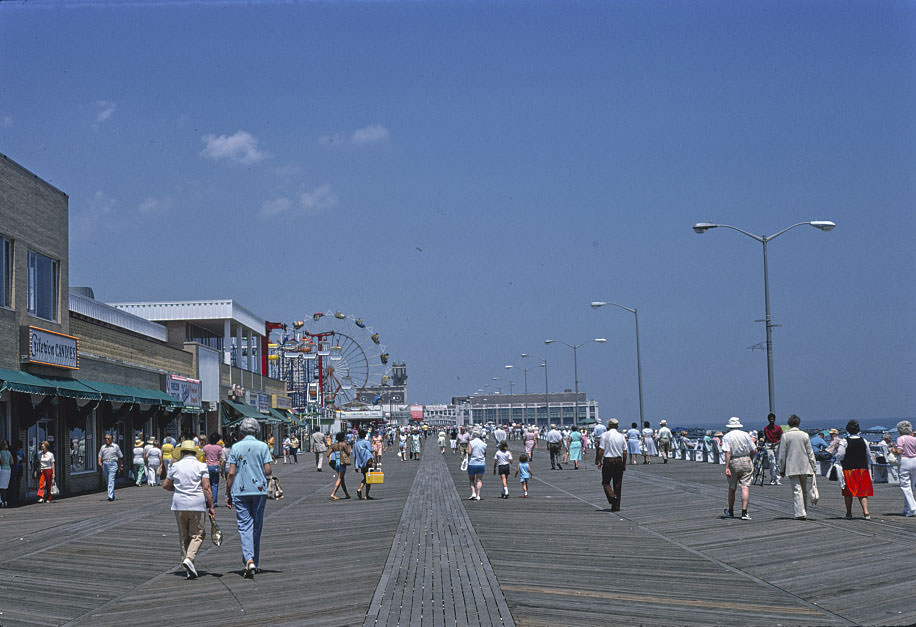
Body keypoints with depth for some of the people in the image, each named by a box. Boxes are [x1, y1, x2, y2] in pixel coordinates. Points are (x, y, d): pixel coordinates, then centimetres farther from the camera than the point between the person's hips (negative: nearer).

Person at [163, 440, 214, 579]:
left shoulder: (175, 466, 5)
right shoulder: (201, 466, -2)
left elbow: (166, 485, 11)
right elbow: (206, 488, -9)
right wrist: (211, 506, -6)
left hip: (179, 505, 3)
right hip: (197, 505, -3)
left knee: (183, 536, 11)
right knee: (198, 534, 7)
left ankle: (189, 570, 11)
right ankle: (189, 558, -16)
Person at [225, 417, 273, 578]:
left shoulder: (236, 447, 0)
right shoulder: (263, 446, 2)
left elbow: (231, 473, -4)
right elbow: (268, 471, -3)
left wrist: (228, 494, 3)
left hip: (240, 492, -1)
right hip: (259, 490, 1)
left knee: (245, 526, -3)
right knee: (256, 527, 11)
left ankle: (249, 560, -23)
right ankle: (254, 562, 18)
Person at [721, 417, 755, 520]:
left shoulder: (726, 437, -4)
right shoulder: (746, 435, 3)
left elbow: (728, 452, -15)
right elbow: (754, 450, 2)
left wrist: (727, 467, -16)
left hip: (733, 462, -1)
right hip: (746, 461, 1)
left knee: (732, 488, 14)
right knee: (745, 487, -3)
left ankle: (730, 511, 30)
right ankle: (744, 512, -14)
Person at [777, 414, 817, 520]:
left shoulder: (785, 436, -3)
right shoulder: (805, 435, 2)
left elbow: (782, 455, -2)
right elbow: (810, 453, 4)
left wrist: (782, 469, 5)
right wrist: (814, 467, 9)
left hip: (792, 468, -2)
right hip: (805, 467, 2)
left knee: (797, 490, -4)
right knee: (804, 491, 13)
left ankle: (800, 513, -14)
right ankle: (804, 512, 18)